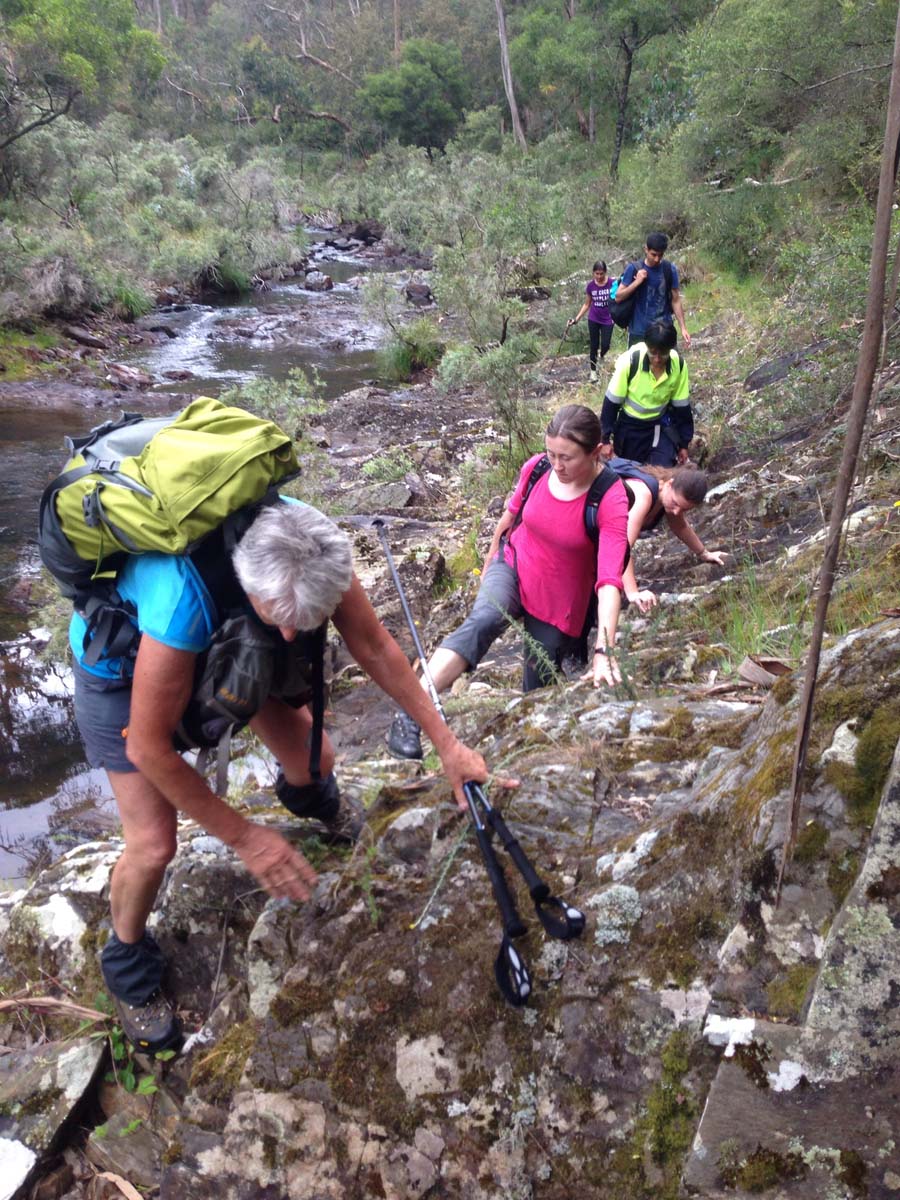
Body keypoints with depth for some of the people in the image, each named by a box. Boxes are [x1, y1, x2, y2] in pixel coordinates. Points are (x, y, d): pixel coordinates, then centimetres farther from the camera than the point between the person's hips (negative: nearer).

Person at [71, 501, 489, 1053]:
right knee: (154, 844, -8)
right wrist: (245, 837, -23)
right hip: (122, 667, -4)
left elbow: (376, 647, -14)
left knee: (315, 759, 6)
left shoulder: (310, 545, -31)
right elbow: (150, 749, -33)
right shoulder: (182, 600, -47)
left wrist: (446, 743, -10)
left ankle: (310, 797, 47)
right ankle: (129, 963, 26)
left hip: (223, 636, 5)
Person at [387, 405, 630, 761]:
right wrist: (489, 561, 20)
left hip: (559, 600, -1)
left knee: (537, 688, 7)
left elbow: (610, 579, -34)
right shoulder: (536, 468, -13)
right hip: (513, 565, 1)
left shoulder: (611, 501, -25)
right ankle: (410, 715, -40)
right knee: (481, 622, -31)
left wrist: (604, 650, -43)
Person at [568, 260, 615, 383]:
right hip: (593, 320, 2)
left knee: (605, 345, -9)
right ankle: (593, 371, 21)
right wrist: (576, 318, 2)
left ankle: (602, 356, 27)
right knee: (594, 346, 7)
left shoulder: (612, 283, -14)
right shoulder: (591, 286, -6)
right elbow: (587, 304, 6)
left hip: (608, 320, -2)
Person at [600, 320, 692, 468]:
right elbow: (611, 402, -14)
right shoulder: (629, 361, -25)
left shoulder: (678, 365, -17)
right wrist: (605, 439, -10)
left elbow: (682, 406, -4)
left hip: (661, 425, 1)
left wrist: (684, 443, 3)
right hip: (630, 425, -1)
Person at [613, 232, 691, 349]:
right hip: (639, 332, -1)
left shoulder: (670, 270, 2)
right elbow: (618, 297, -3)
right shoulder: (633, 269, -3)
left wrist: (683, 328, 0)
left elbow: (675, 300, 6)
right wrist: (637, 282, -17)